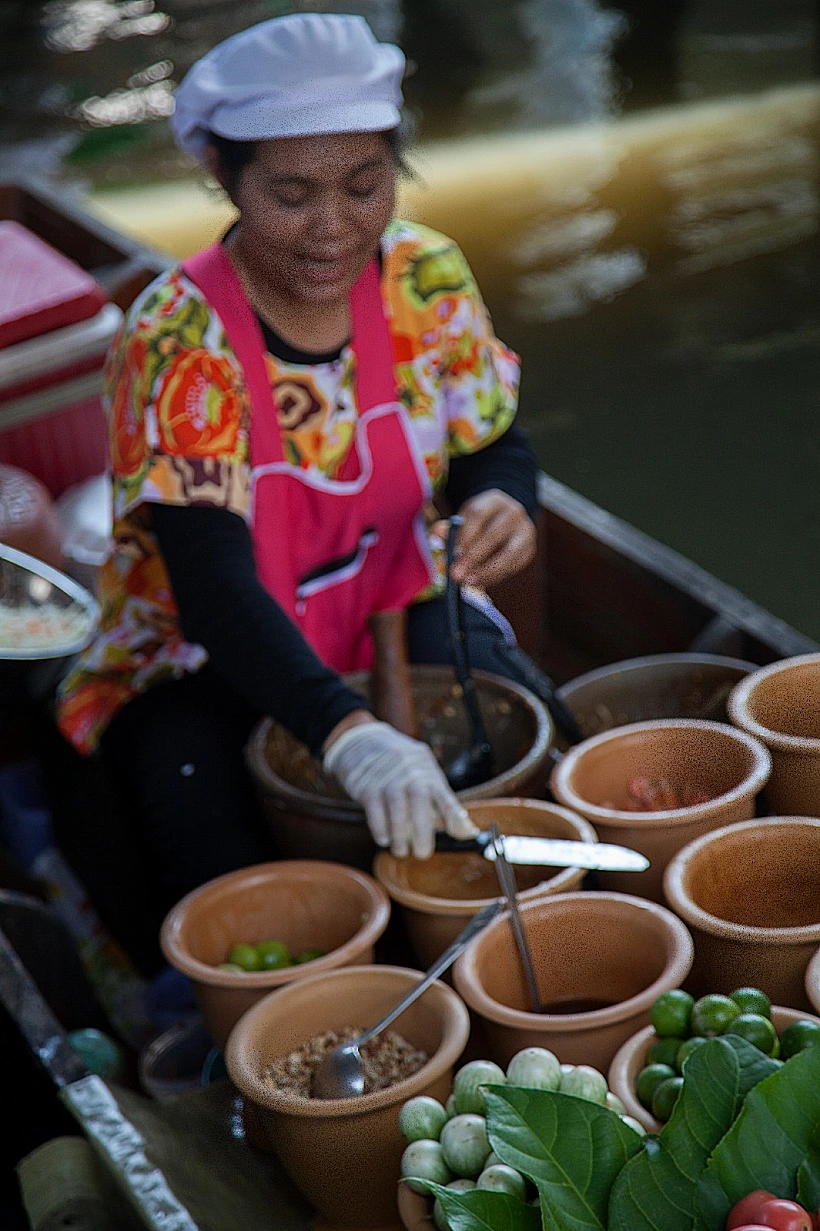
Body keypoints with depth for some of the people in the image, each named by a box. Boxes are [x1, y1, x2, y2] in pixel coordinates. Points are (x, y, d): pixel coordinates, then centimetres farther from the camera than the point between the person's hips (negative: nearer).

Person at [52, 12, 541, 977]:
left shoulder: (428, 279, -8)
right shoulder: (176, 343, -24)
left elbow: (495, 445, 4)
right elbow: (215, 591, -32)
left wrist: (501, 503, -24)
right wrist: (351, 738, -49)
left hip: (399, 611, 4)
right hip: (206, 663, -4)